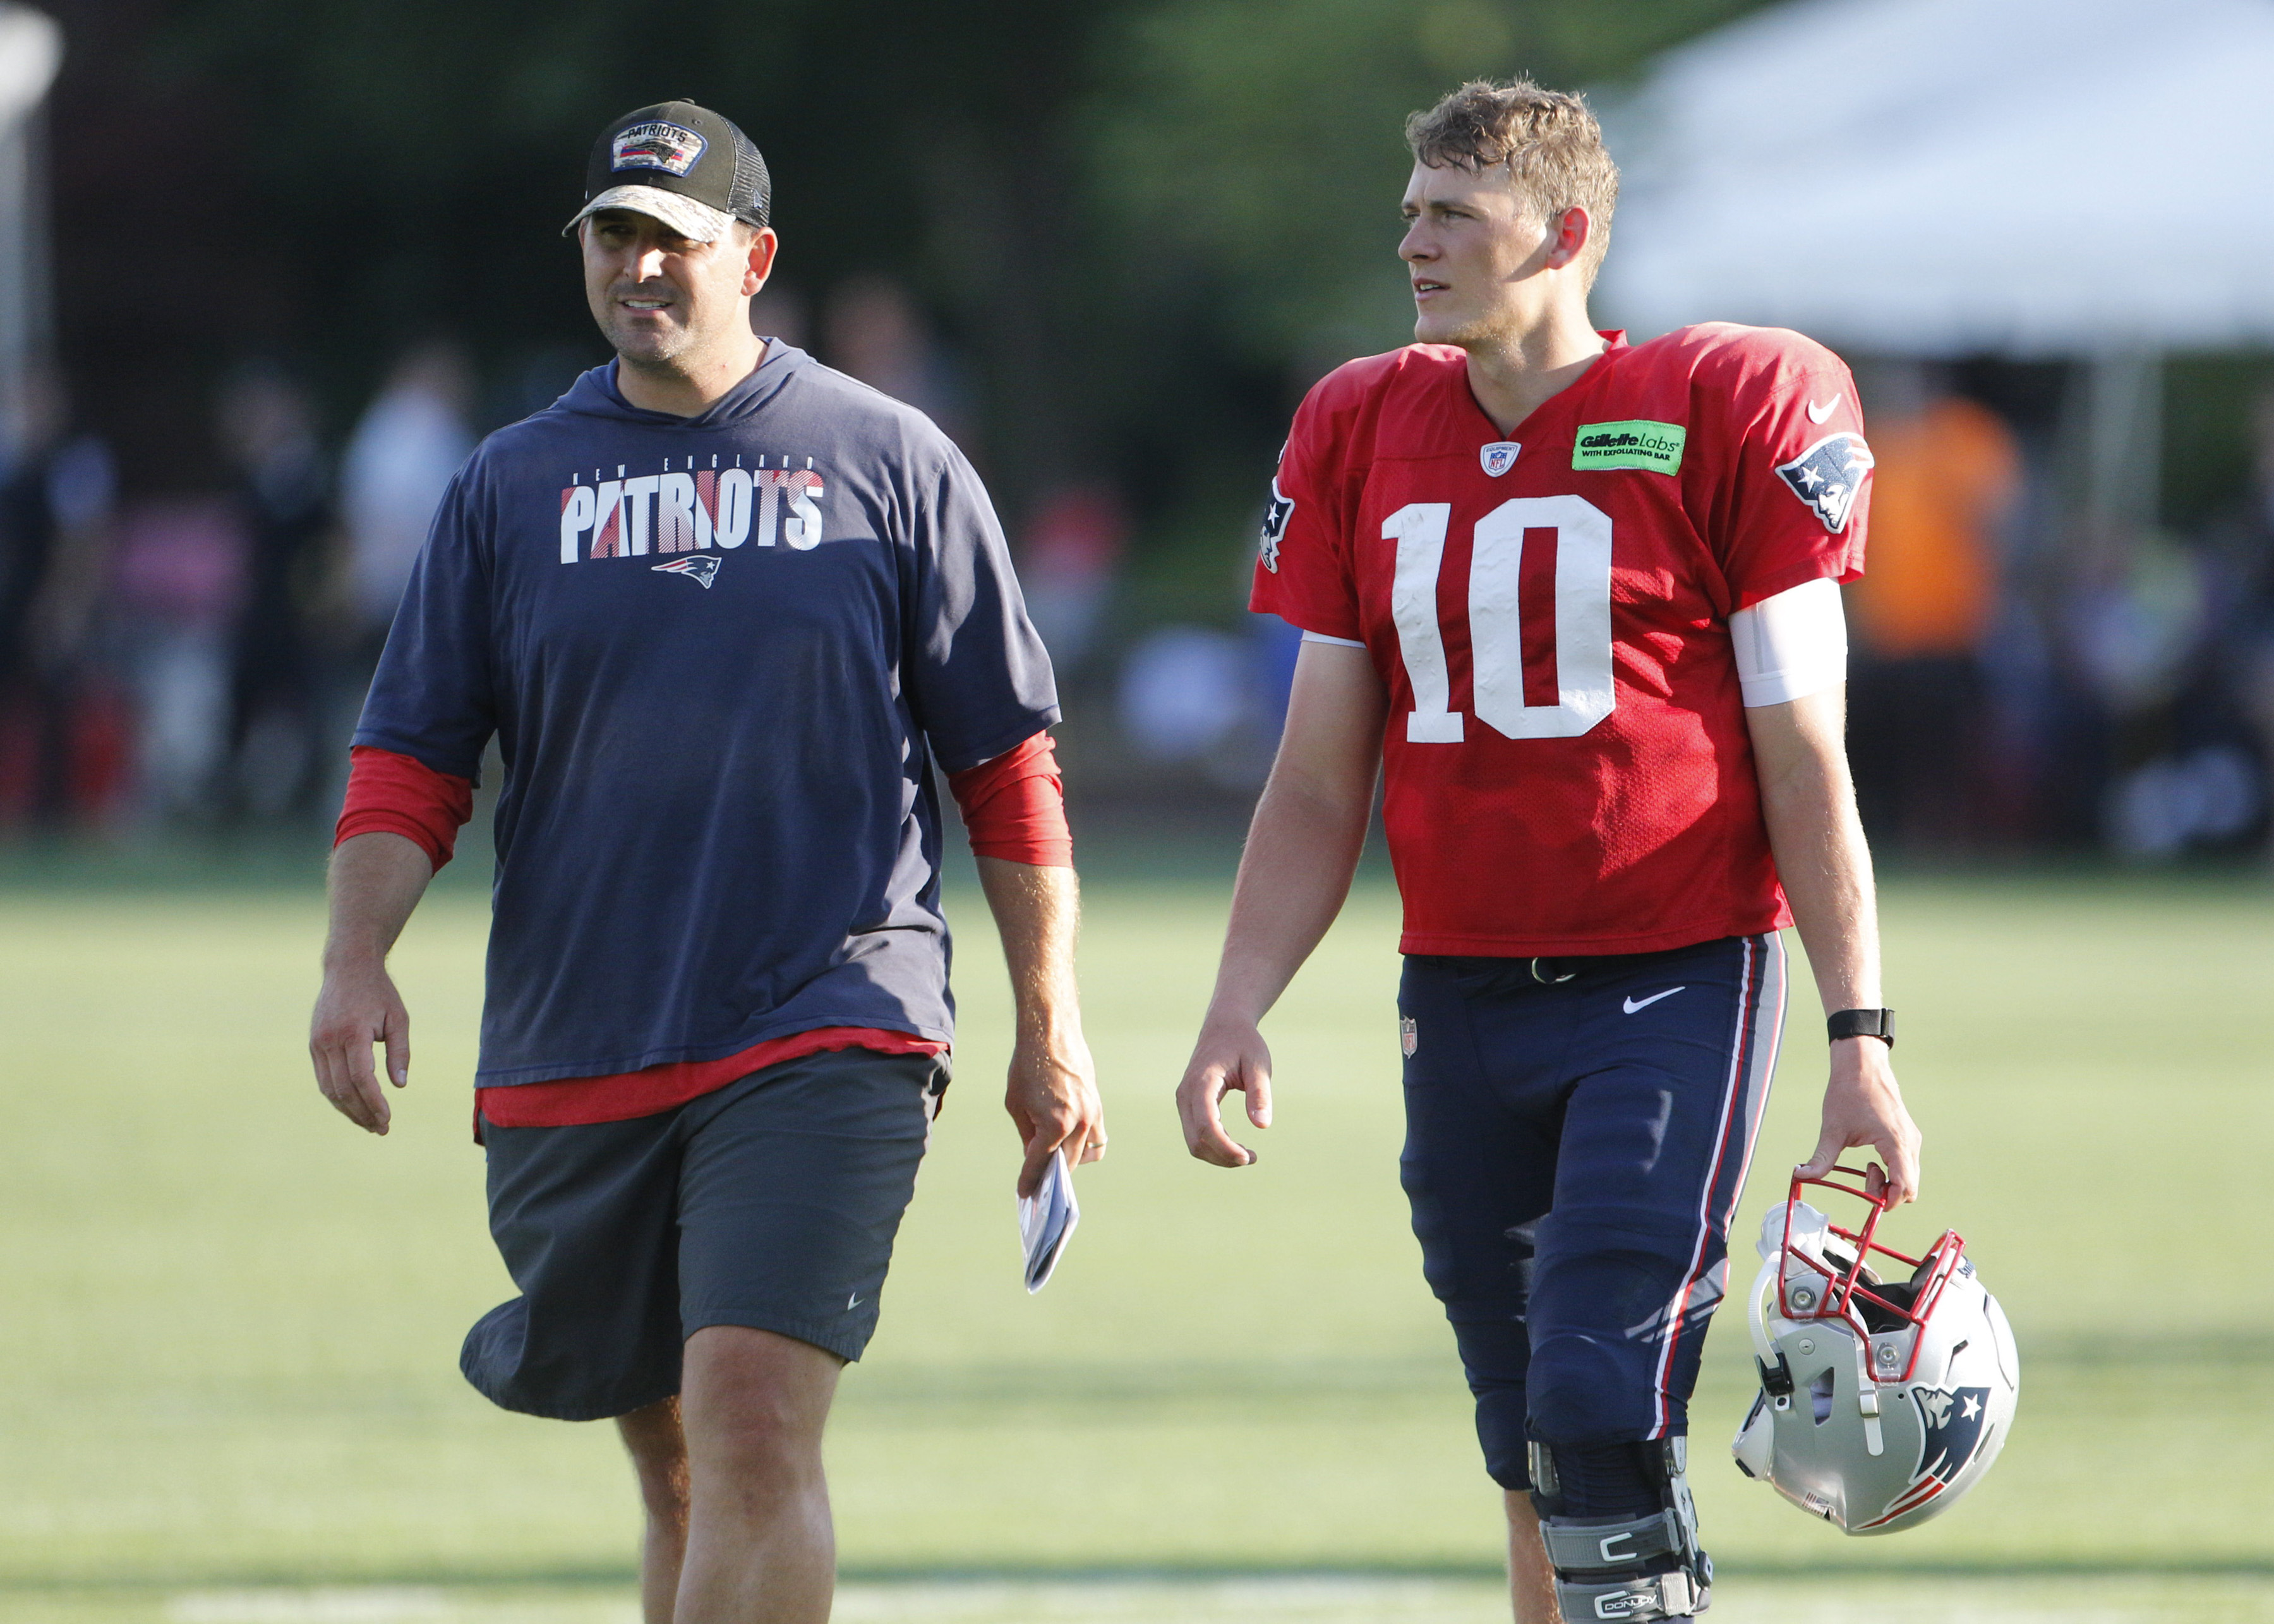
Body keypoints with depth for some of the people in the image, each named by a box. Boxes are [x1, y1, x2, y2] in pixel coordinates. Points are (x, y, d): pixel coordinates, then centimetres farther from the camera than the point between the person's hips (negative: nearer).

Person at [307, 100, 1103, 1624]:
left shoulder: (890, 462, 3)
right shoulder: (513, 484, 9)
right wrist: (357, 958, -8)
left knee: (752, 1420, -19)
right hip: (570, 1061, 3)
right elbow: (412, 755, 9)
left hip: (826, 1039, -3)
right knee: (677, 1469, 10)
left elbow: (1009, 759, 6)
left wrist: (1050, 1029, 5)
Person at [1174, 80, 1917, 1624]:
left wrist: (1861, 1039, -6)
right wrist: (1238, 1011, 3)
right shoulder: (1365, 431, 9)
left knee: (1603, 1408, -17)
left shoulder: (1728, 411, -5)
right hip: (1462, 999, 5)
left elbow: (1803, 764, -4)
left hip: (1673, 981, -5)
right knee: (1533, 1454, 8)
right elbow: (1322, 782, 13)